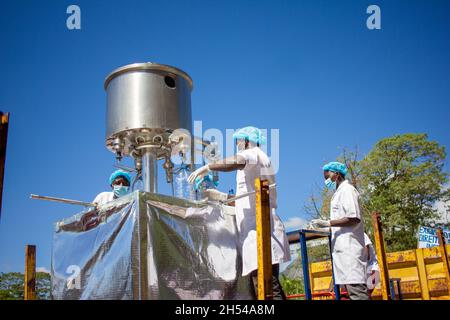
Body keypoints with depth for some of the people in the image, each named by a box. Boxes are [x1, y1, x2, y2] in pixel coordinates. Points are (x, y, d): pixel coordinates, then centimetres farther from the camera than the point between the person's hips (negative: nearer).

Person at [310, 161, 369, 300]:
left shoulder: (347, 190, -6)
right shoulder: (339, 193, 22)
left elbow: (354, 219, -17)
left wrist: (327, 223, -16)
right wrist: (326, 225, 17)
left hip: (349, 247, -10)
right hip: (341, 247, 10)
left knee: (355, 286, -13)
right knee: (350, 285, 7)